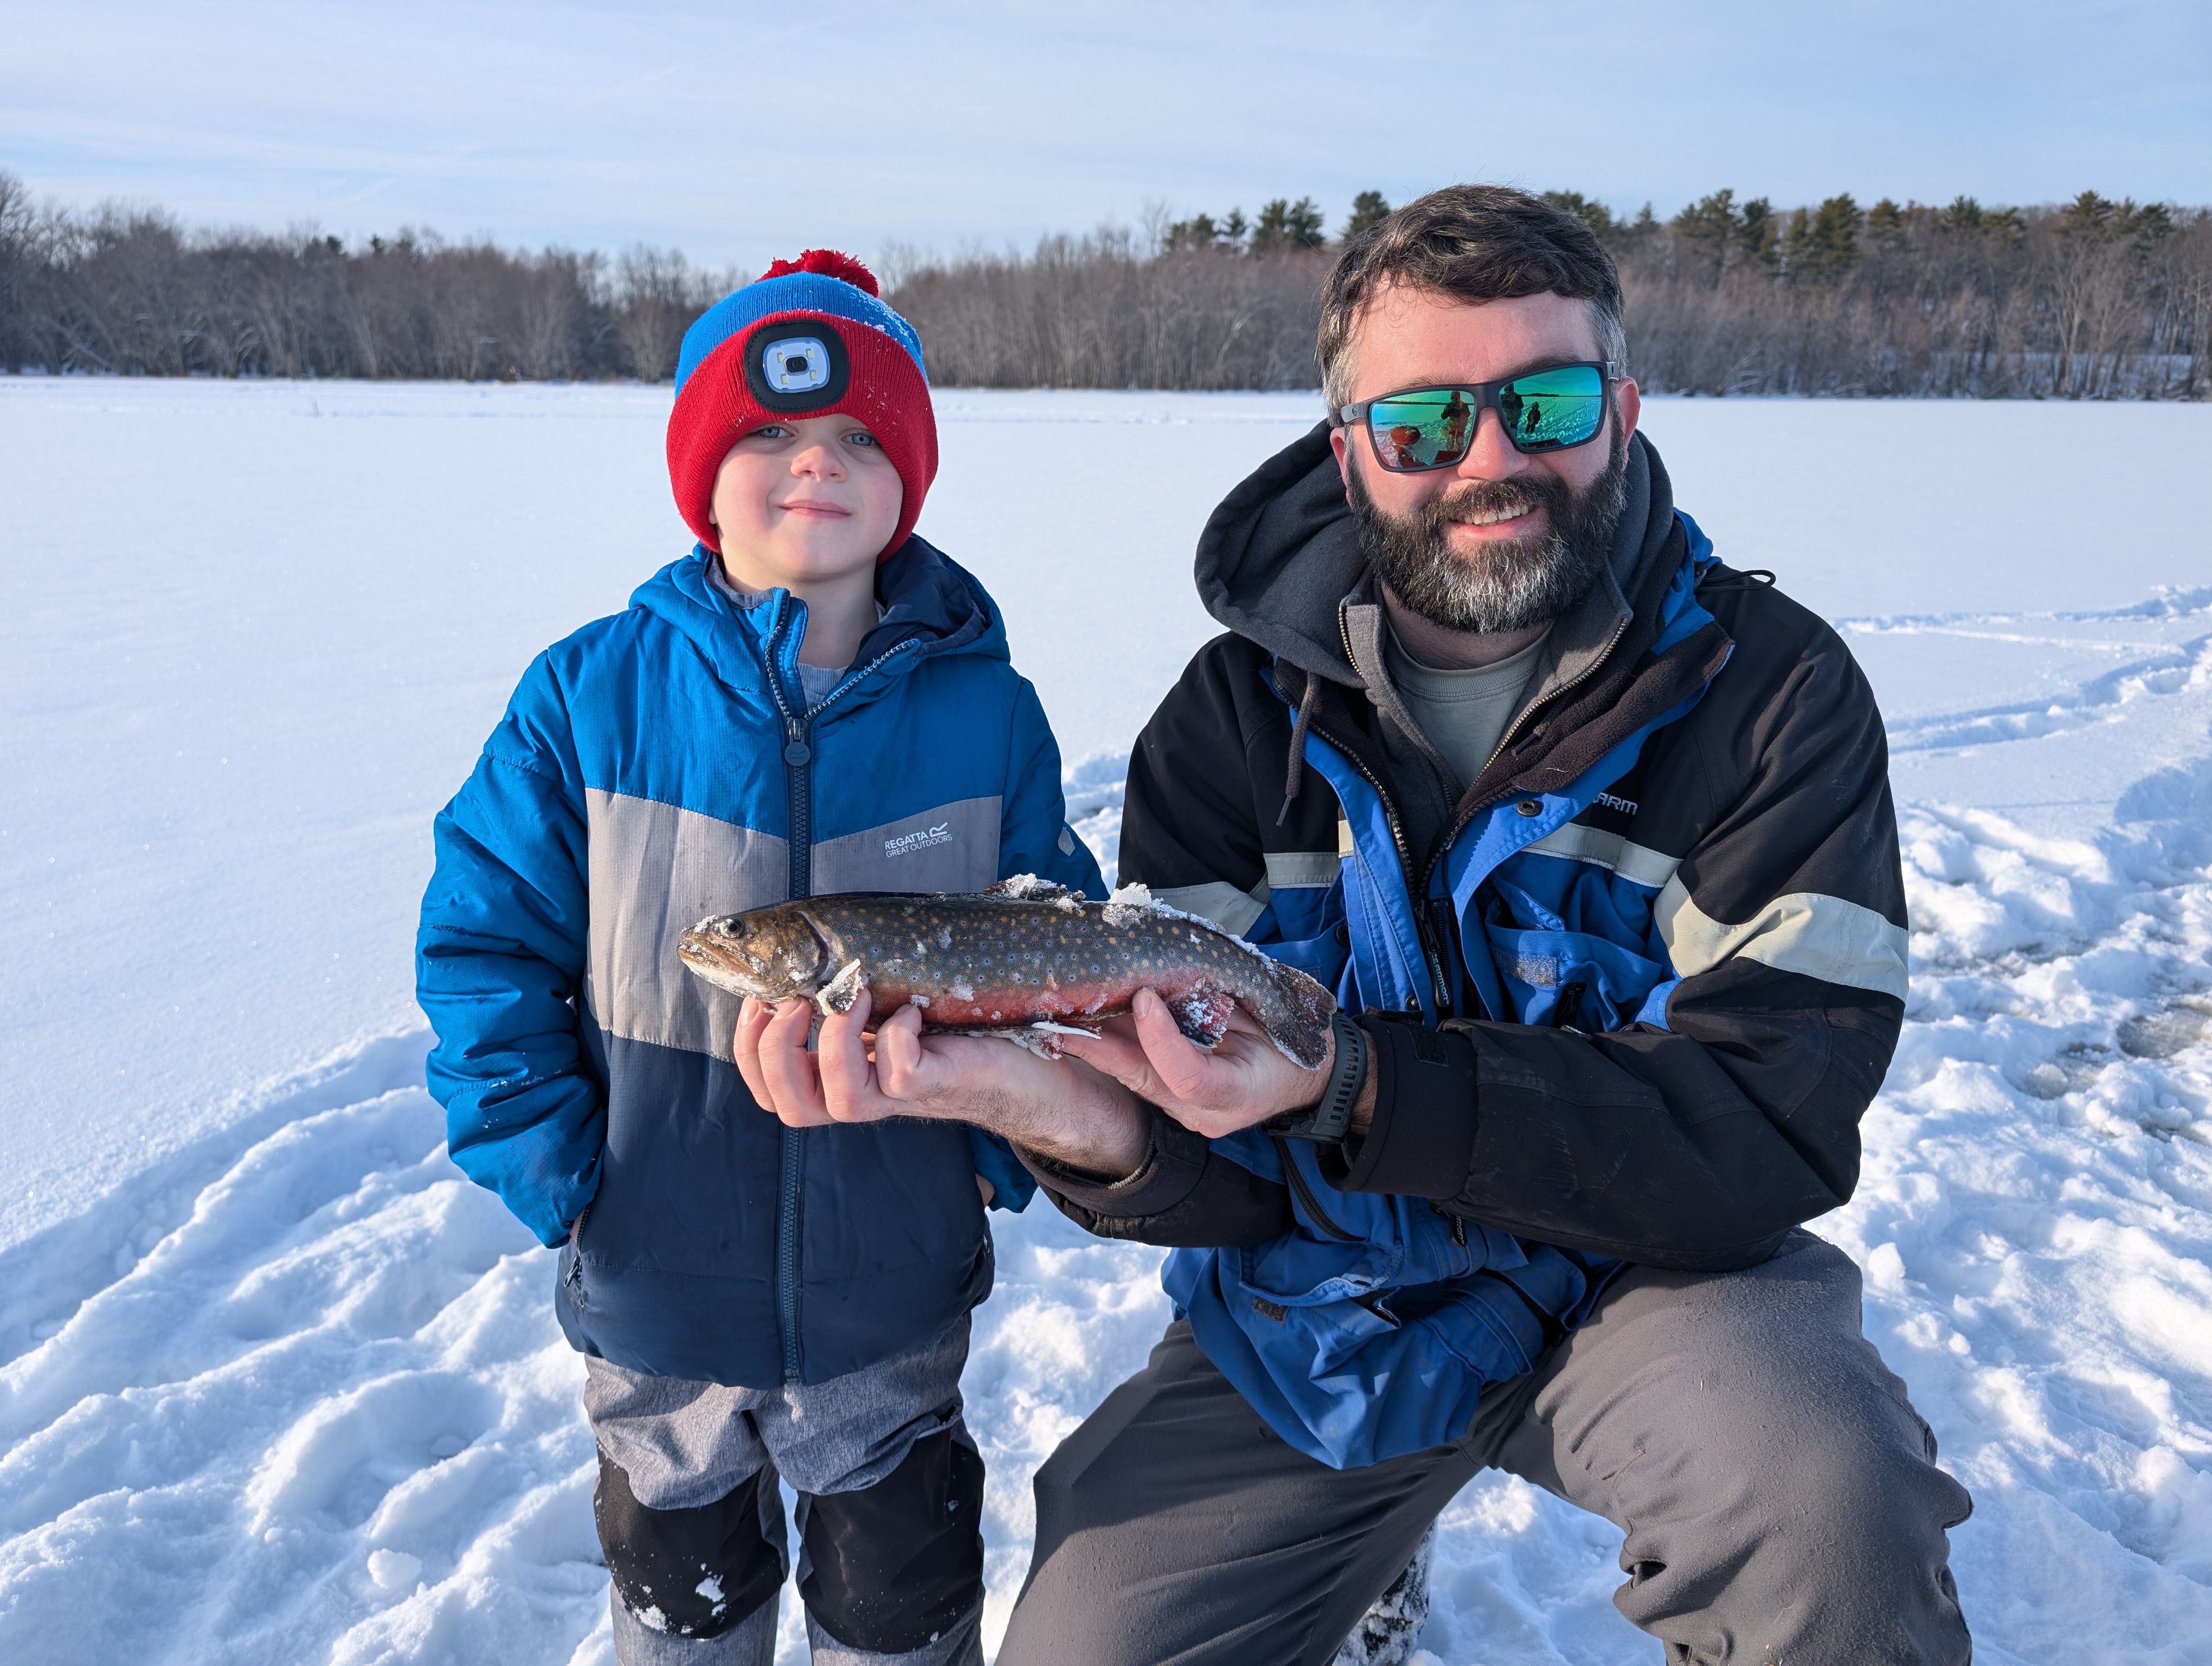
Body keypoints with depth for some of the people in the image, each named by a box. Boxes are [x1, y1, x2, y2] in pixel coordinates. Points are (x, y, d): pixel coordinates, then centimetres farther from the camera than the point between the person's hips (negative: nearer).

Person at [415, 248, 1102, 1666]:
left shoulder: (985, 710, -10)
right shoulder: (591, 696, -12)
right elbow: (484, 939, -5)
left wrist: (1006, 1146, -9)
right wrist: (547, 1163, -11)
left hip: (892, 1290, 0)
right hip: (654, 1286, 1)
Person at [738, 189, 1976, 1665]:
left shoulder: (1774, 691, -12)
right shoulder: (1240, 710, -7)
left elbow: (1762, 1130, -21)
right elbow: (1226, 1176, -11)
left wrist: (1350, 1086, -34)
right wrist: (1082, 1114, -37)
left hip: (1649, 1274, -2)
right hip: (1320, 1294, 3)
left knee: (1827, 1498, -33)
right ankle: (1371, 1543, 28)